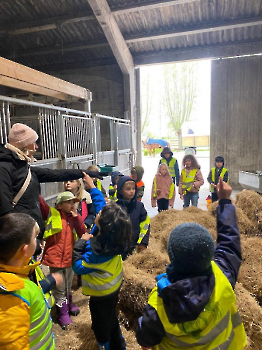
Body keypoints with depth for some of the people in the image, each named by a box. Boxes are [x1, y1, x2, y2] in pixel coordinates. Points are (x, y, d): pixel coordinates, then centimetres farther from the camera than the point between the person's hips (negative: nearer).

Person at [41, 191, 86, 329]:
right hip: (55, 258, -4)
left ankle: (69, 304, 49)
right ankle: (63, 312, 31)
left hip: (70, 257, 5)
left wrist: (76, 217, -17)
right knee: (59, 289, 10)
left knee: (68, 286, 26)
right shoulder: (52, 214, -12)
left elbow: (82, 233, -9)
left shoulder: (74, 218, 0)